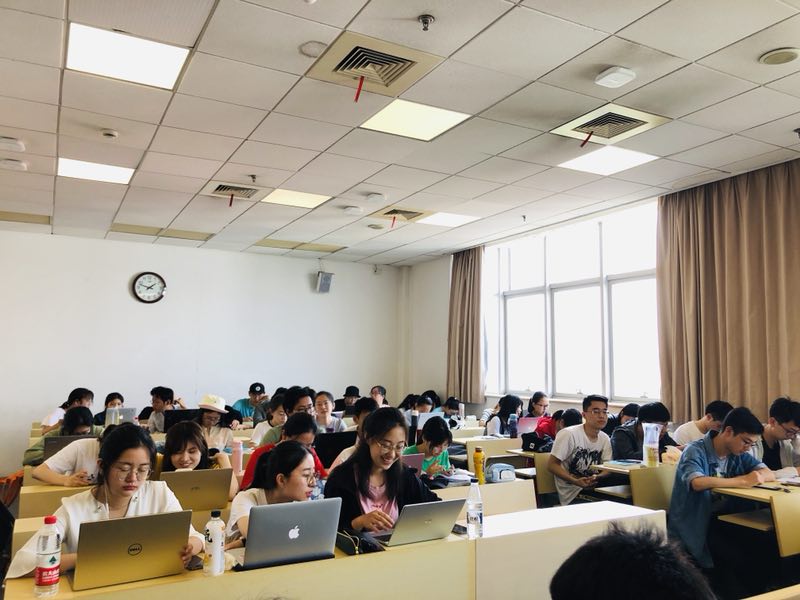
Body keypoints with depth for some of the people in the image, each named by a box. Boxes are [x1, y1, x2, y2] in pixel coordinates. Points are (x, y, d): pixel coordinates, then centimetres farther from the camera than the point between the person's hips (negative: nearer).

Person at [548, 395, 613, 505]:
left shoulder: (605, 439, 7)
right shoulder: (568, 434, -15)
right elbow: (552, 465, -14)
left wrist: (597, 477, -17)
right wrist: (576, 481, -27)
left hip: (592, 487, 7)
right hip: (572, 493, -7)